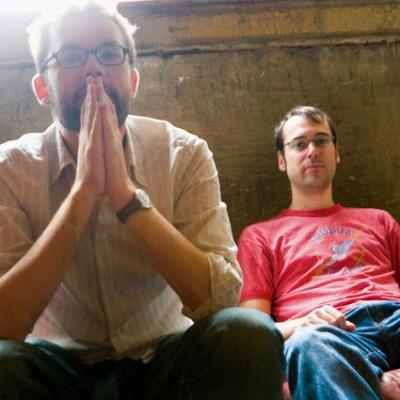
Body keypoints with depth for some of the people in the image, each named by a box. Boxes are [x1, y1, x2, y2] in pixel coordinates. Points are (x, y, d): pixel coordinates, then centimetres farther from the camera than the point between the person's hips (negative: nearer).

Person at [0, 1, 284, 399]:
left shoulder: (184, 154, -9)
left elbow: (219, 298, -19)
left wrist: (124, 192, -27)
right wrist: (83, 190, -26)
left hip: (165, 356, 1)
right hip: (63, 365, -1)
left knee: (250, 333, -28)